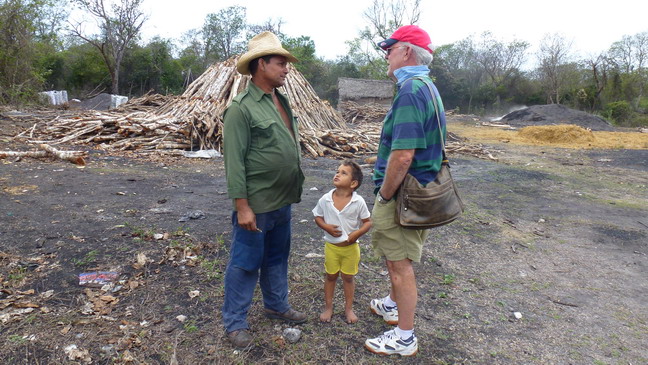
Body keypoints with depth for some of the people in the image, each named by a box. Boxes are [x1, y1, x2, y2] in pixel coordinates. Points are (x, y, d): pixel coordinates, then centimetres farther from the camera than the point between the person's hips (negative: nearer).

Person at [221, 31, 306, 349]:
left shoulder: (281, 102, 10)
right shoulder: (242, 107, -15)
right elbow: (234, 162, -18)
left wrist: (294, 190, 15)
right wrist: (241, 206, -20)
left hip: (282, 202, 8)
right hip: (256, 205, -8)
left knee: (277, 258, 21)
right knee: (245, 264, 6)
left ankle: (276, 305, 40)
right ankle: (235, 322, 22)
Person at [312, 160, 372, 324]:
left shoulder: (358, 202, -15)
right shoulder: (325, 200, -12)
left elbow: (367, 222, -6)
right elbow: (318, 217, 2)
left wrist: (357, 233, -21)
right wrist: (326, 227, -16)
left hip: (351, 246, -1)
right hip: (331, 245, 1)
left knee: (348, 277, 14)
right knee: (331, 276, 16)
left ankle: (349, 308, 33)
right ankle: (328, 307, 34)